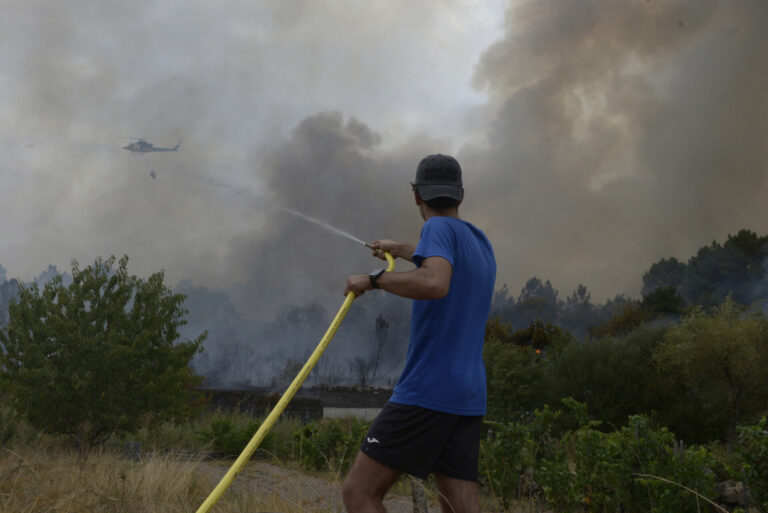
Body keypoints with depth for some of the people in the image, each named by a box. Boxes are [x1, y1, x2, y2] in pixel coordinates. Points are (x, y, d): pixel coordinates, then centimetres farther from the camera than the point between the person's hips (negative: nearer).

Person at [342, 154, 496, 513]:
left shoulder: (440, 228, -6)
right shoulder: (481, 242, 19)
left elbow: (435, 283, -28)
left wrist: (374, 279, -13)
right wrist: (398, 249, 60)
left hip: (427, 390, -8)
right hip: (468, 397, 8)